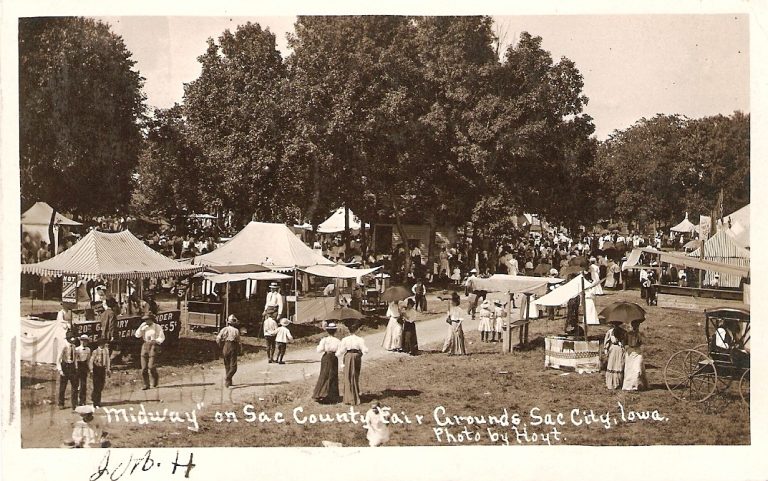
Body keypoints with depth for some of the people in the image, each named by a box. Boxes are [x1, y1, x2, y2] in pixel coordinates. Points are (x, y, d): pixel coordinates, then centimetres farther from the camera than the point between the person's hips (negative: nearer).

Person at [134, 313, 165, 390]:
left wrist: (155, 341, -18)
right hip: (145, 346, 5)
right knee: (144, 367, -3)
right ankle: (146, 385, 4)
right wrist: (141, 327, -3)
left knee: (151, 366, -15)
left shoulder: (157, 327, 2)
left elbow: (162, 337, -2)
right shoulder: (144, 327, 15)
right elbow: (137, 335, 8)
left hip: (153, 346, -5)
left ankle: (155, 378, 14)